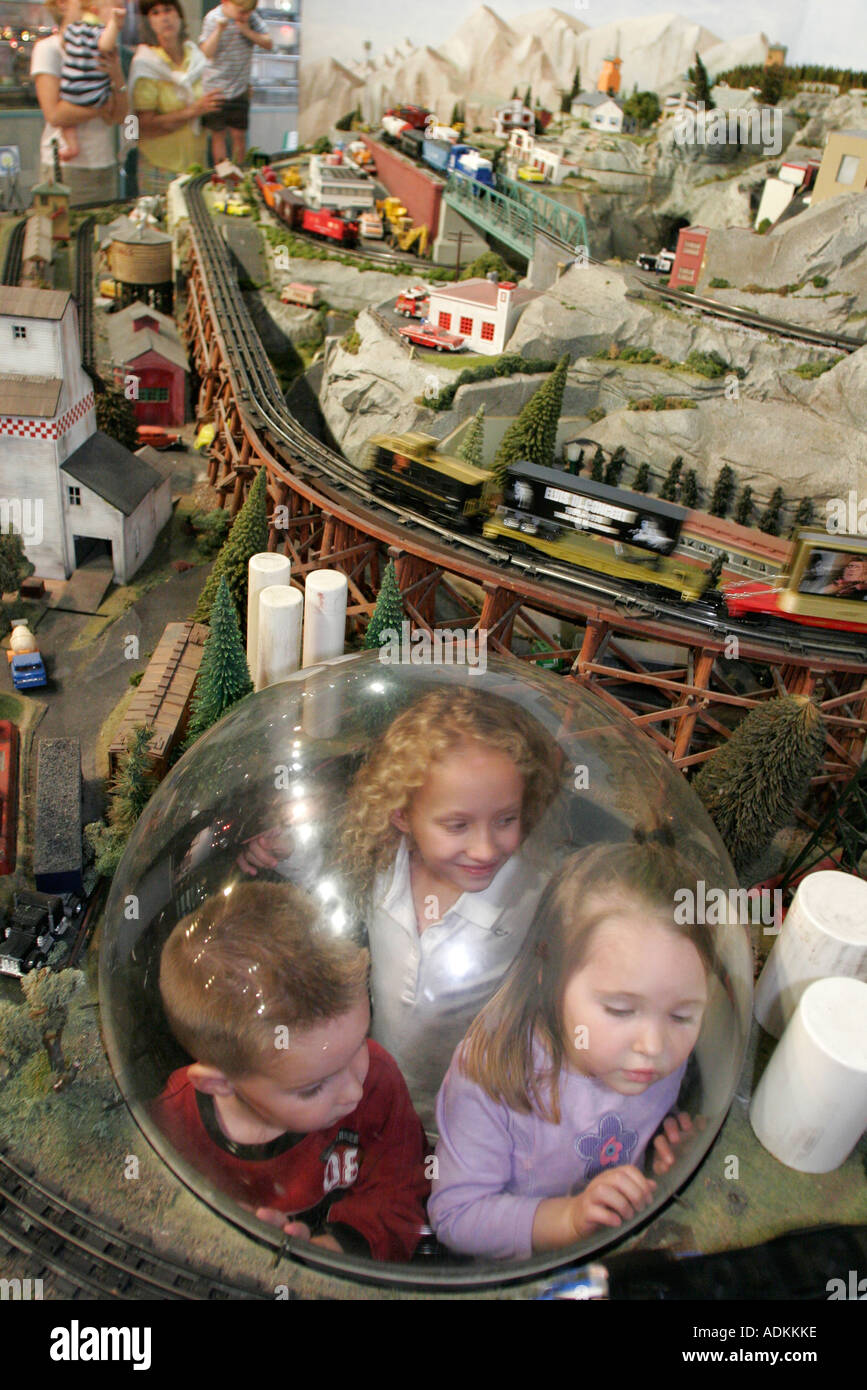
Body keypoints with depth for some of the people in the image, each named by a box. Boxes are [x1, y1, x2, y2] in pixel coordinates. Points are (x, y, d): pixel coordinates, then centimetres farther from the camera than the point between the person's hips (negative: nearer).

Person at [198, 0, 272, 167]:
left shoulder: (252, 17, -1)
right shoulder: (213, 18, -12)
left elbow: (268, 44, -5)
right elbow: (207, 52, -19)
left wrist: (247, 31, -18)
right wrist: (219, 30, -32)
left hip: (240, 88, 3)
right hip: (216, 89, -3)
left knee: (239, 135, 7)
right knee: (218, 134, 6)